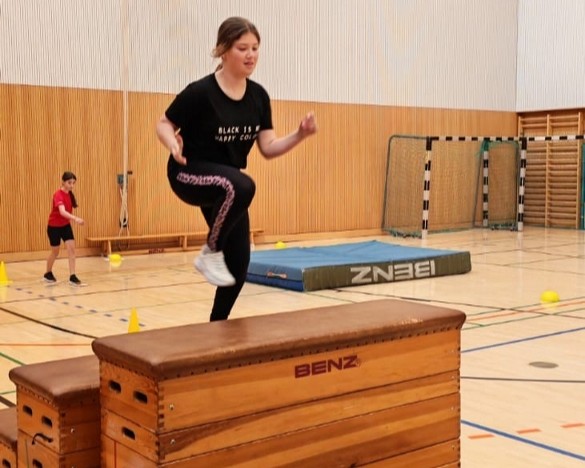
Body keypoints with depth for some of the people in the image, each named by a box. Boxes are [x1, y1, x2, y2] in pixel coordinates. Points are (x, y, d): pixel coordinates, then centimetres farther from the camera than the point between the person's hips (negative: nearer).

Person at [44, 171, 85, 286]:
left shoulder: (69, 194, -2)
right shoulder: (58, 195, -27)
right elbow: (62, 212, -43)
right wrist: (75, 218, -56)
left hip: (66, 226, 6)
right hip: (54, 227, -6)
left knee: (72, 248, -8)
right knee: (55, 252, 9)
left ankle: (72, 276, -7)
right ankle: (48, 274, 33)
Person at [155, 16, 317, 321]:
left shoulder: (258, 96, -3)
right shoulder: (200, 92, -19)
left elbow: (268, 148, -2)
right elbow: (164, 125, -7)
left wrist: (300, 135, -18)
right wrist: (174, 145, -29)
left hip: (225, 186, 6)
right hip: (190, 174, -6)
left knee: (239, 264, 6)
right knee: (242, 187, -39)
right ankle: (210, 253, -16)